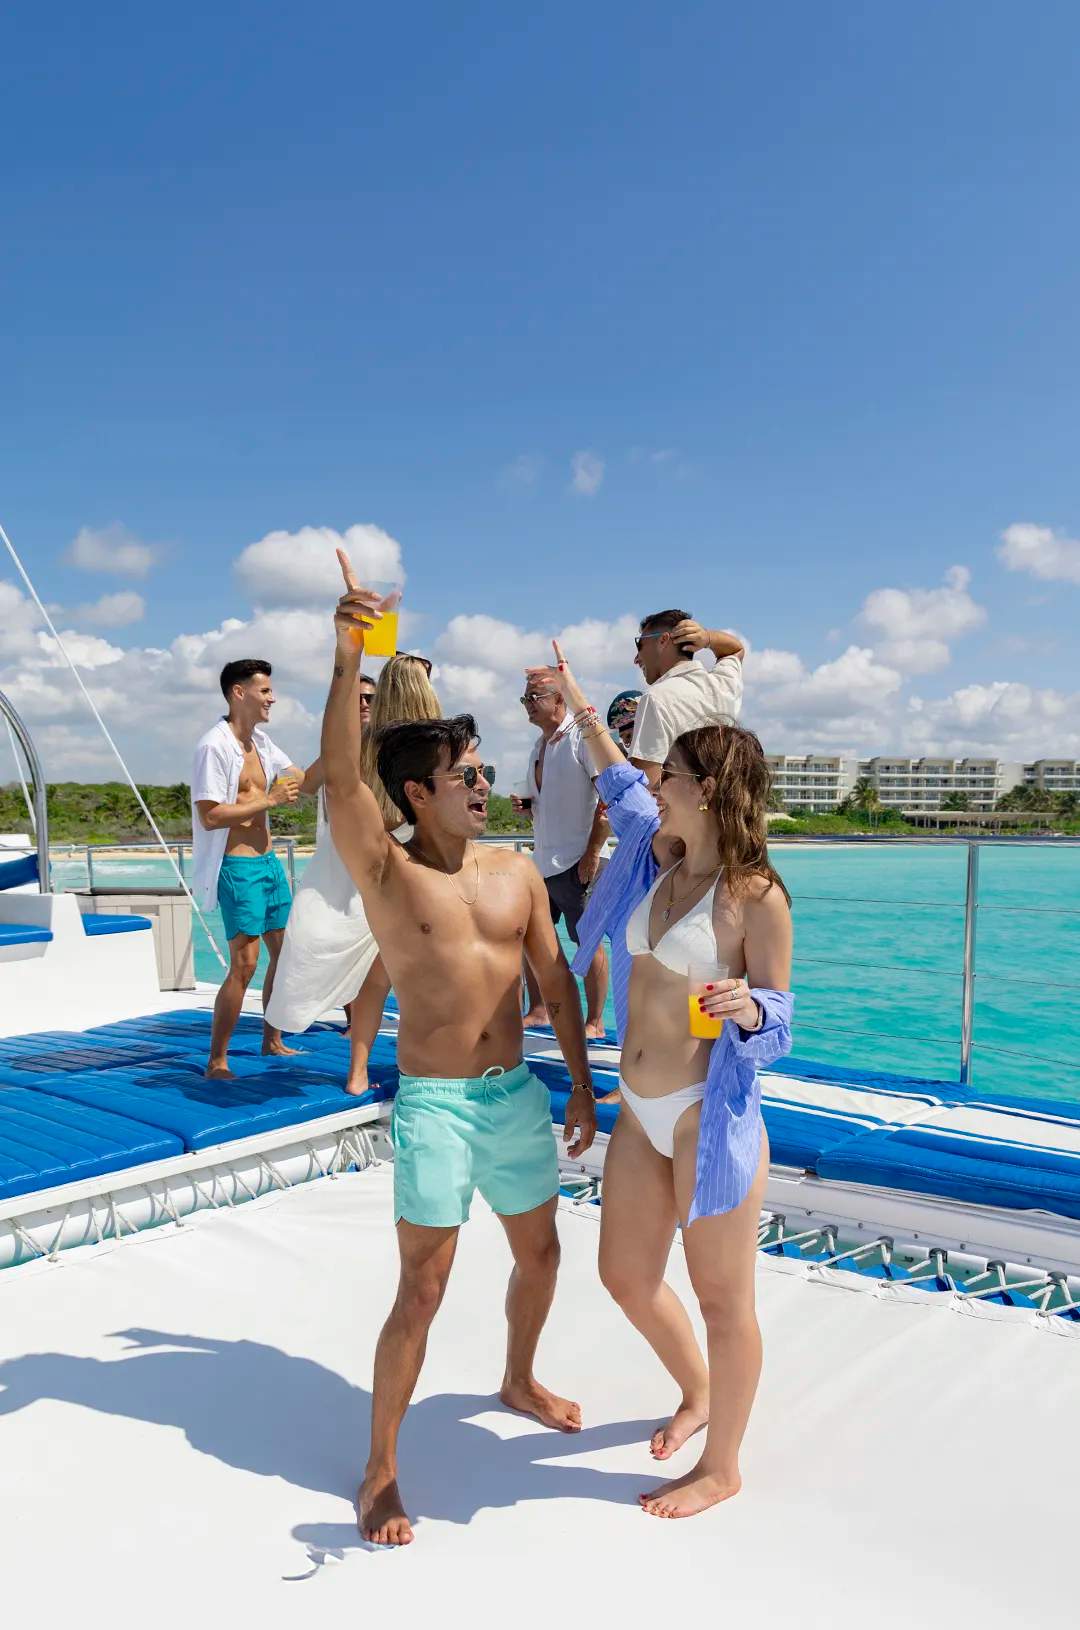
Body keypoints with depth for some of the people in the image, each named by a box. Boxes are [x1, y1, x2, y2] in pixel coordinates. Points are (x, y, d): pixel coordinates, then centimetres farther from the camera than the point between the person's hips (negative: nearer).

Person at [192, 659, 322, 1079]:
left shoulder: (261, 742, 12)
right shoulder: (215, 746, -14)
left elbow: (307, 783, 15)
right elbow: (210, 816, -20)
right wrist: (268, 800, -17)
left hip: (269, 861, 9)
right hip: (237, 866, -9)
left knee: (285, 951, 14)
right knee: (244, 962, -12)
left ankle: (272, 1041, 29)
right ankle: (217, 1062, -2)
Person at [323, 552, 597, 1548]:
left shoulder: (516, 871, 3)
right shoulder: (385, 870, -10)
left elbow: (554, 977, 8)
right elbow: (341, 779, -28)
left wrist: (581, 1088, 9)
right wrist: (349, 660, -40)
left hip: (518, 1092, 5)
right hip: (434, 1102, -5)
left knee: (540, 1250, 20)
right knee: (423, 1286, -2)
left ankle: (519, 1380, 49)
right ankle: (380, 1471, 18)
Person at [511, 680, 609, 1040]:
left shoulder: (582, 737, -11)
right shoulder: (538, 746, 15)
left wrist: (592, 853, -19)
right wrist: (525, 805, 4)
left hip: (574, 862, -8)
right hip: (540, 861, 9)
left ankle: (594, 1023, 8)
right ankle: (538, 1011, 24)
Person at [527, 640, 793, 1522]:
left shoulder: (757, 896, -14)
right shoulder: (657, 858, 5)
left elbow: (778, 1018, -8)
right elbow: (621, 785, 24)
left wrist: (746, 1007, -31)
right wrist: (580, 706, 30)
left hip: (713, 1117, -8)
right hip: (642, 1116, 8)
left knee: (723, 1298, 8)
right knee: (627, 1275, 19)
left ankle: (721, 1465, 29)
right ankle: (697, 1393, 45)